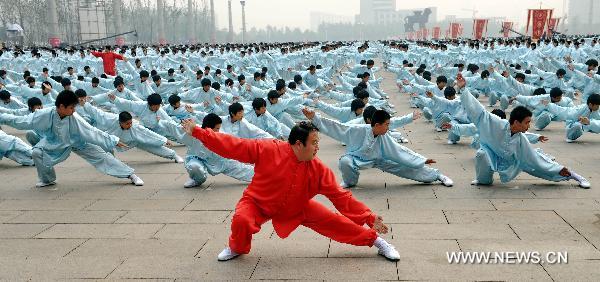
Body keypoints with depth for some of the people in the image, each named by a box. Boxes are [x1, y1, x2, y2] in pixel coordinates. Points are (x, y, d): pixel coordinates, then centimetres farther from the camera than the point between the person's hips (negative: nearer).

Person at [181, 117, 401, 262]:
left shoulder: (319, 170, -17)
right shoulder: (268, 149, -25)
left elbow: (341, 197, -13)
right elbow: (233, 145, -21)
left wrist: (369, 218, -17)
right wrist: (197, 132, -24)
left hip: (296, 209, 2)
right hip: (258, 202, -1)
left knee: (334, 221, -9)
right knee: (241, 221, -32)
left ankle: (376, 241, 12)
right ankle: (237, 248, 5)